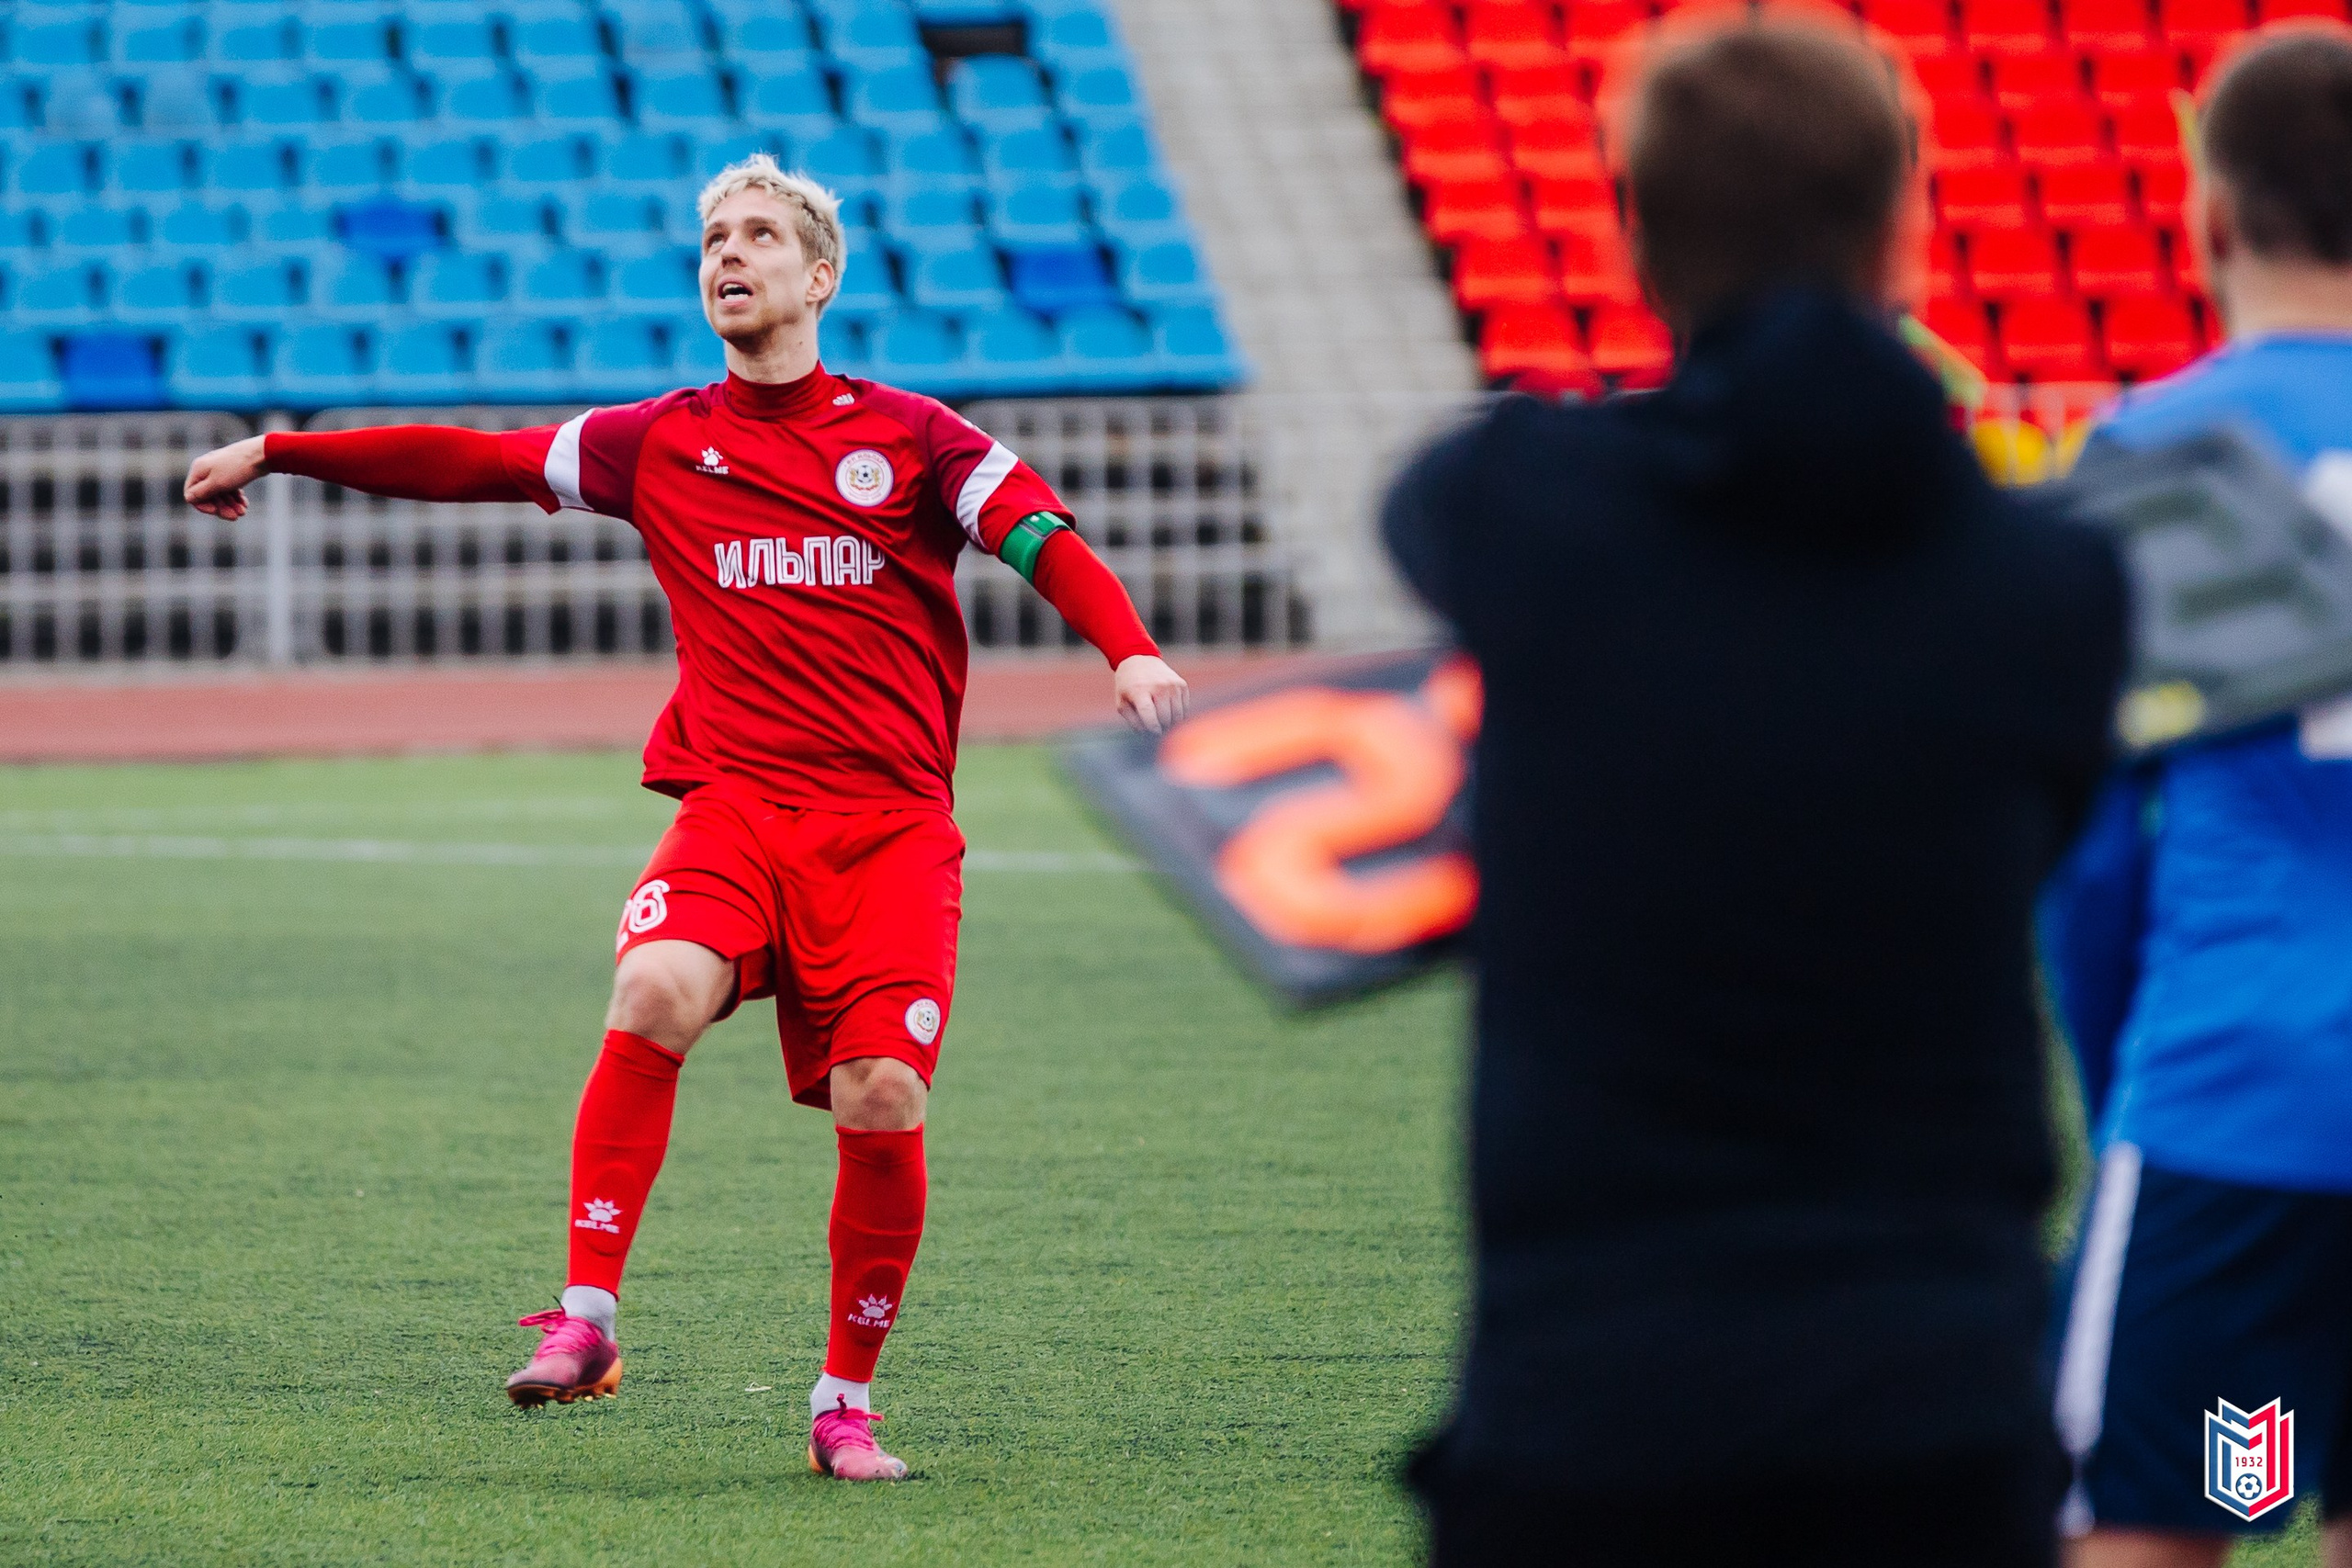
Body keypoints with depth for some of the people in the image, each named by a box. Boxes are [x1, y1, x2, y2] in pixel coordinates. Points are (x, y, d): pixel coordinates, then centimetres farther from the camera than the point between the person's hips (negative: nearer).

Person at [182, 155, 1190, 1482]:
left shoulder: (912, 437, 8)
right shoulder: (660, 444, 14)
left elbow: (1047, 539, -1)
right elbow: (467, 463, 18)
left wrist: (1131, 650, -20)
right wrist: (278, 454, 18)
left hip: (893, 822, -1)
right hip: (735, 801, 1)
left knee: (881, 1097, -14)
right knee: (657, 991, -29)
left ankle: (848, 1405, 4)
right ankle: (586, 1321, -25)